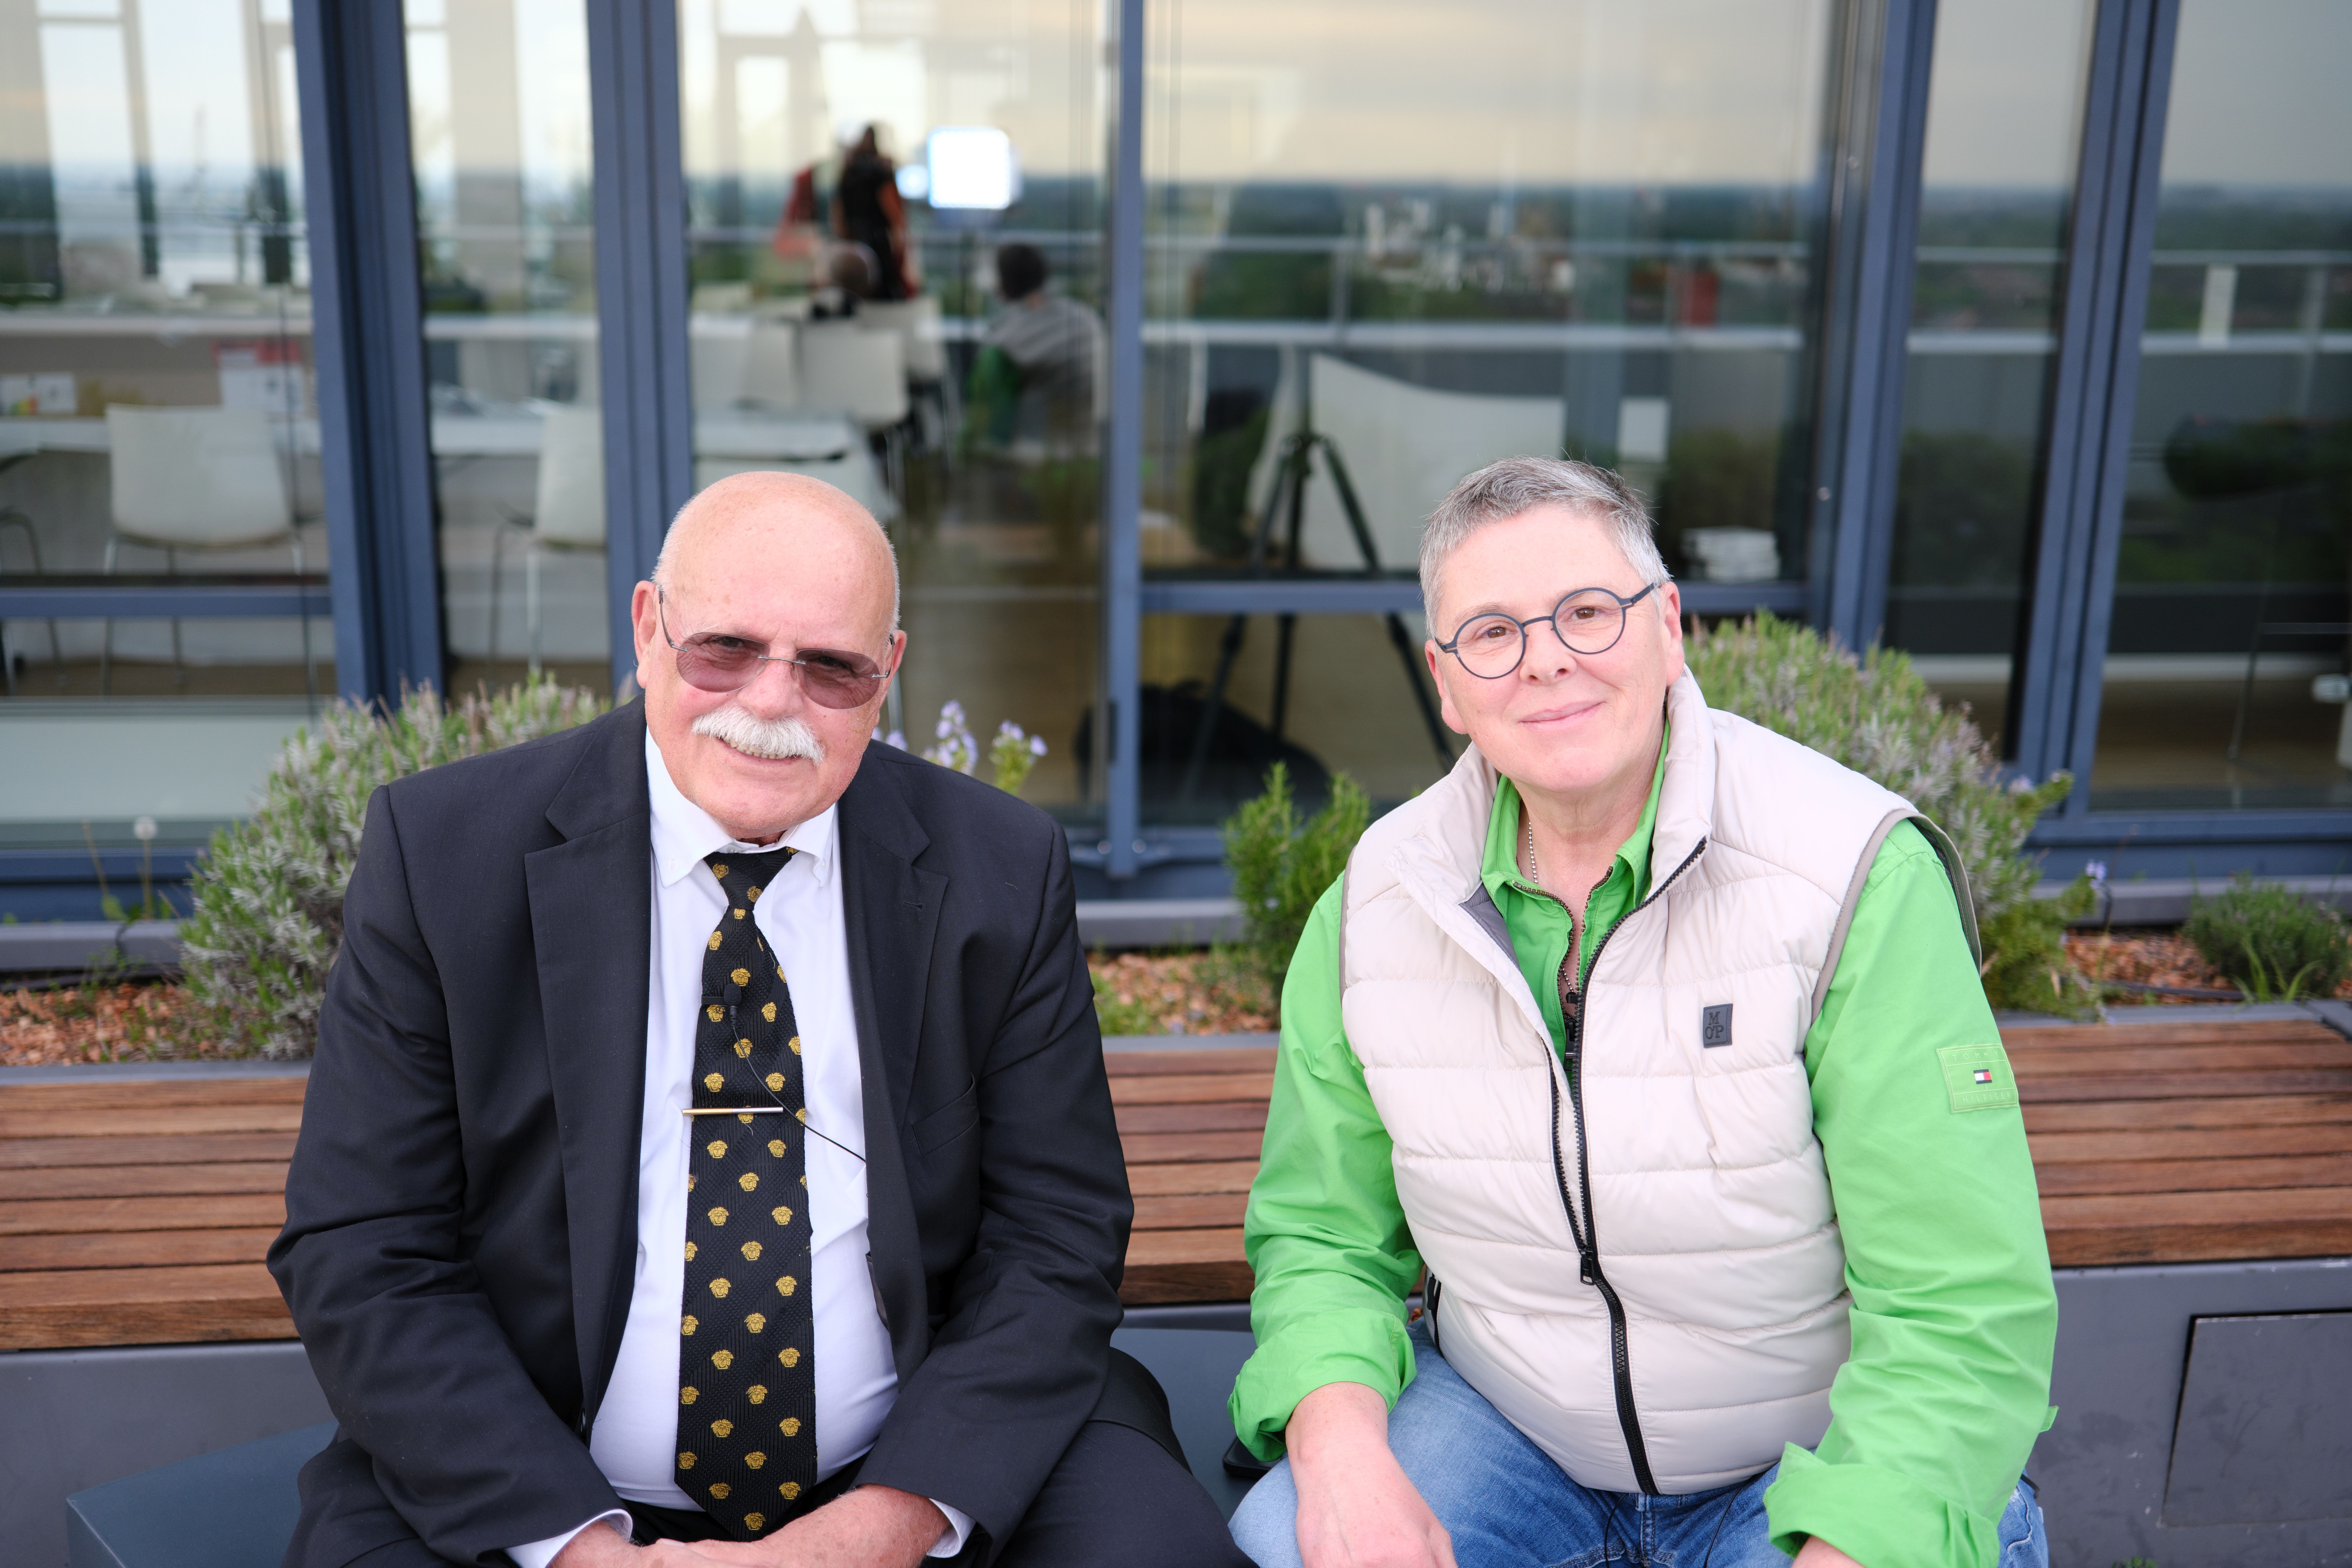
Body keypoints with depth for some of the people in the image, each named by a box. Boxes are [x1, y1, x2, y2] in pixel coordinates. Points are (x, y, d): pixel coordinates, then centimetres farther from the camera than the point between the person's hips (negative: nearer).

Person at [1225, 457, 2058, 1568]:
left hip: (1816, 1464, -1)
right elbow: (1321, 1238, 1)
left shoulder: (1857, 877, -19)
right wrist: (1342, 1447, -20)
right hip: (1507, 1425, 2)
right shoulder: (1374, 903, -6)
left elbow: (1963, 1314, -20)